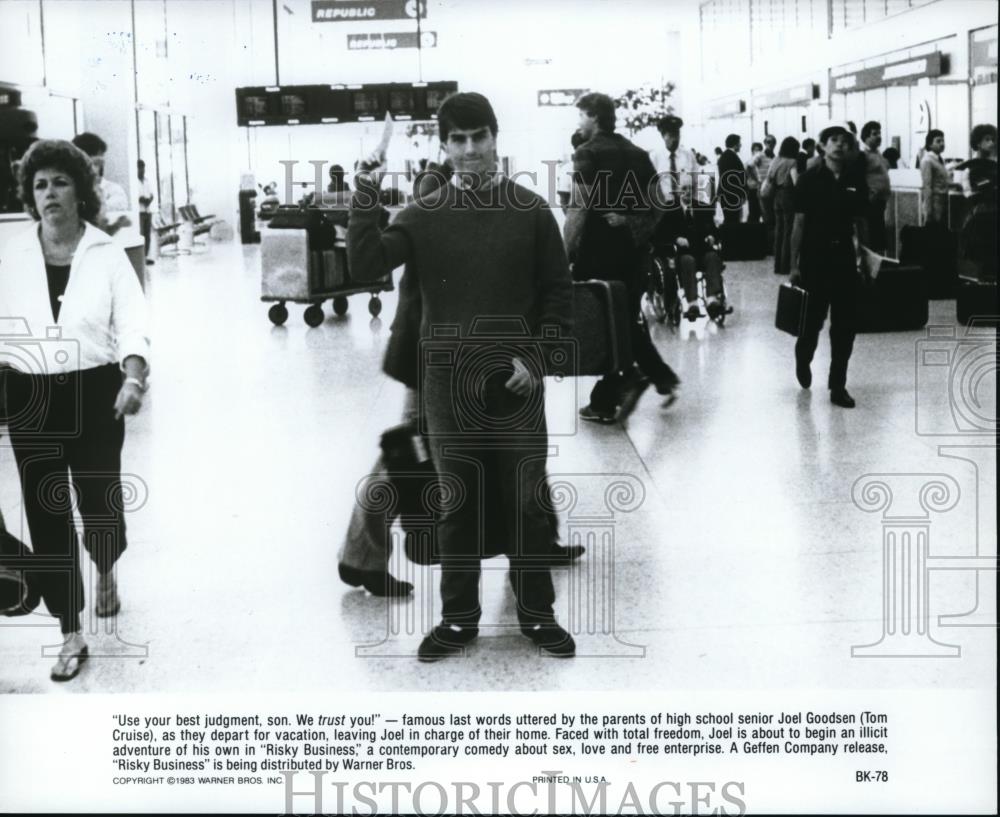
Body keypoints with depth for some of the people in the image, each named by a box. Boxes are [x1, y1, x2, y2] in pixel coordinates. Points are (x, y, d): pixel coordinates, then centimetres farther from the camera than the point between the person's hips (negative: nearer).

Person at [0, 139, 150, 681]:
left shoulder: (106, 254, -3)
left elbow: (132, 323, -10)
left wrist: (133, 379, -27)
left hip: (94, 393, -1)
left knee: (99, 498, 8)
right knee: (47, 514, 1)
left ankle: (106, 572, 45)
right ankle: (71, 636, 12)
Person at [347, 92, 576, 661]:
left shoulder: (531, 211, 1)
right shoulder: (424, 215, 3)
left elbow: (558, 291, 4)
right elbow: (366, 265, -7)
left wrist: (537, 356, -6)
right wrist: (367, 199, -15)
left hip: (515, 382, -1)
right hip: (447, 381, 1)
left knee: (526, 502, 6)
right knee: (457, 505, 9)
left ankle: (537, 613, 20)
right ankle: (459, 617, 20)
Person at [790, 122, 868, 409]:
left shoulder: (856, 182, 4)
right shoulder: (810, 179, -4)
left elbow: (860, 222, 11)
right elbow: (799, 223, -4)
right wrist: (794, 264, -6)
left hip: (844, 257, 3)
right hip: (814, 256, -3)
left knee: (845, 324, 1)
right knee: (812, 320, 4)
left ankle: (838, 385, 10)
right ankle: (803, 358, 36)